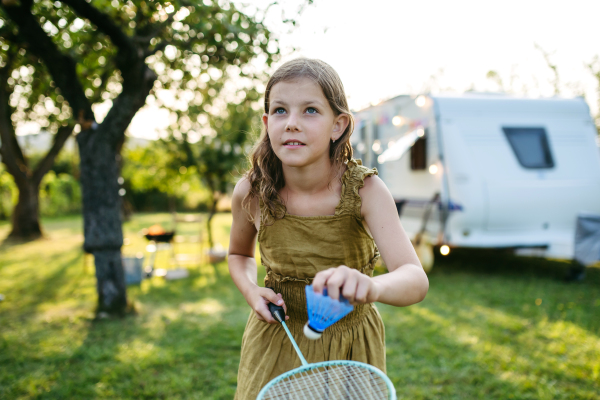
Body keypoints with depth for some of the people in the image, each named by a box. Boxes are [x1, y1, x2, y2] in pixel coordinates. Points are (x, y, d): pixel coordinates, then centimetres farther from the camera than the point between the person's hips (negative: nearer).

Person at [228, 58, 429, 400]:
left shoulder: (365, 189, -23)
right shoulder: (250, 194, -17)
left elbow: (416, 281, -34)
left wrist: (370, 286, -55)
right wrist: (251, 291, -15)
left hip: (350, 345, 0)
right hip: (277, 339, 1)